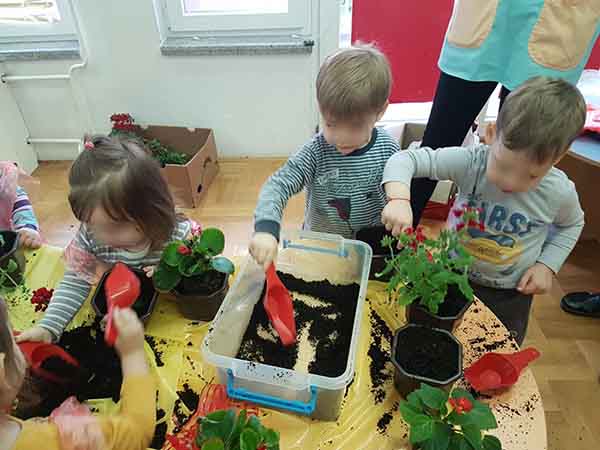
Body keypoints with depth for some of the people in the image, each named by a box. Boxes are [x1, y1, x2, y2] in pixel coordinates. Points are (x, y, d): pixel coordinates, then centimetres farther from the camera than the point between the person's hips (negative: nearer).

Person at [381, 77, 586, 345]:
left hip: (511, 293, 1)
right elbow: (405, 159, -30)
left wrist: (547, 264, -8)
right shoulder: (471, 162, -28)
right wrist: (399, 198, -48)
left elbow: (572, 224, 5)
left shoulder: (560, 192, -19)